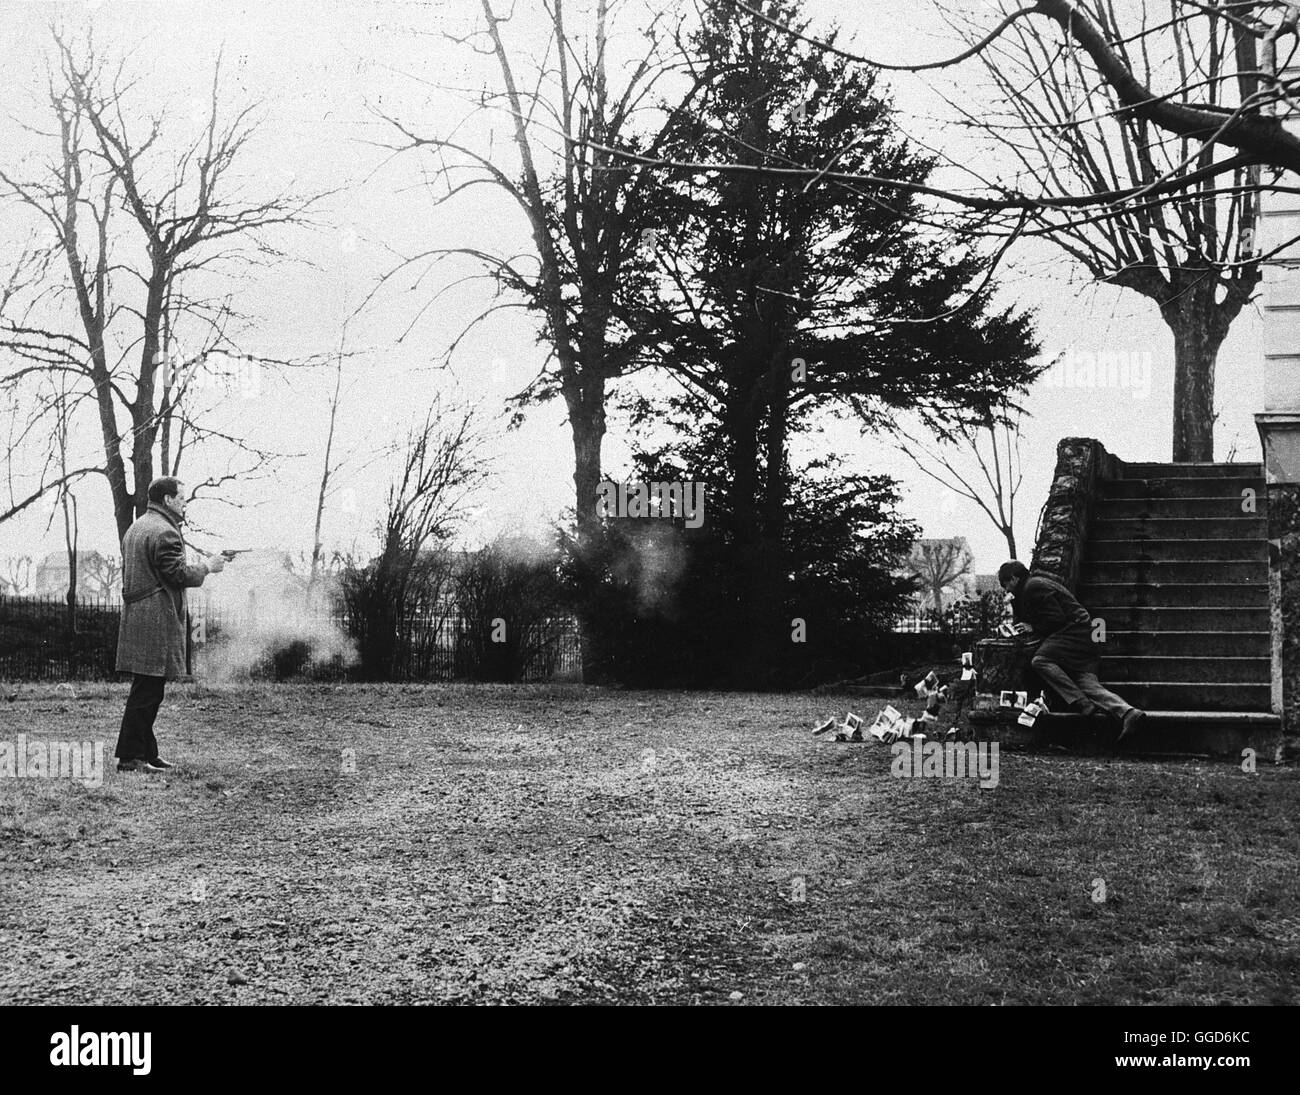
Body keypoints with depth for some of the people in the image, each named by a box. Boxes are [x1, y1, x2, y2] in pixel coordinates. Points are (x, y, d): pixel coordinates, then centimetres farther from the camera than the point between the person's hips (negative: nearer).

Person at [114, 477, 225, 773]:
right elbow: (180, 574, -17)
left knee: (146, 691, 13)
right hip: (157, 621, -10)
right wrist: (206, 567, 0)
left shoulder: (135, 528, 19)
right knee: (147, 690, -7)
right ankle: (129, 757, -6)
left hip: (134, 614, 10)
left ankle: (146, 753, 17)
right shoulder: (165, 532, -14)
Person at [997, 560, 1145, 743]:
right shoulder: (1037, 583, 26)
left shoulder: (1034, 586, -6)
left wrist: (1032, 629, -2)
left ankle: (1082, 703, -28)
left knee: (1040, 660, -21)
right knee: (1087, 682, -7)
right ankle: (1127, 712, -25)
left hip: (1074, 630, -10)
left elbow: (1055, 619, -13)